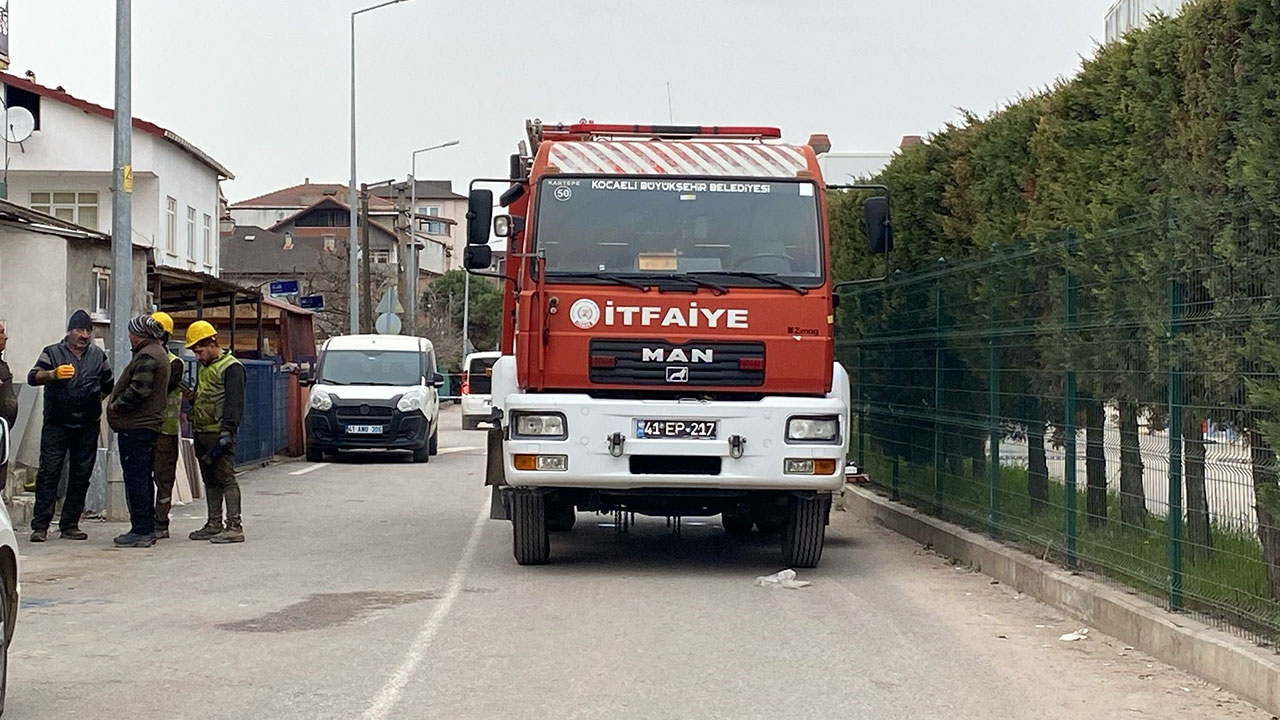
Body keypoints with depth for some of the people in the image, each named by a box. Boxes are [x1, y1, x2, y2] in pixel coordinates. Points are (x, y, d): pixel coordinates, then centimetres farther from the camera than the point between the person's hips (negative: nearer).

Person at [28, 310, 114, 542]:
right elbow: (33, 378, -13)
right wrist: (54, 374, -30)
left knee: (81, 475, 3)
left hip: (87, 427, 3)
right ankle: (40, 525, -9)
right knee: (49, 473, -9)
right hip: (56, 425, -3)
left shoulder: (98, 355, 14)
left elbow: (108, 385, 28)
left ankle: (70, 524, 10)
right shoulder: (52, 353, 3)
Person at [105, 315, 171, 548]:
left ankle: (141, 531, -7)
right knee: (143, 478, 15)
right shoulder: (157, 354, 18)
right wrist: (116, 402, 14)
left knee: (136, 478, -7)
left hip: (136, 427, -11)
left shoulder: (147, 357, -16)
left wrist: (116, 405, -11)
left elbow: (138, 391, -24)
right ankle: (147, 529, 20)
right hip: (148, 424, 11)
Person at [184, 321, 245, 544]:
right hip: (202, 433, 9)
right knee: (210, 481, 12)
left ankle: (234, 527, -11)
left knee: (226, 479, -10)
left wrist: (227, 433, -22)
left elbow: (234, 403, -16)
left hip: (219, 435, -9)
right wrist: (191, 418, 21)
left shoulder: (231, 367, -9)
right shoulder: (204, 367, 20)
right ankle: (214, 525, 18)